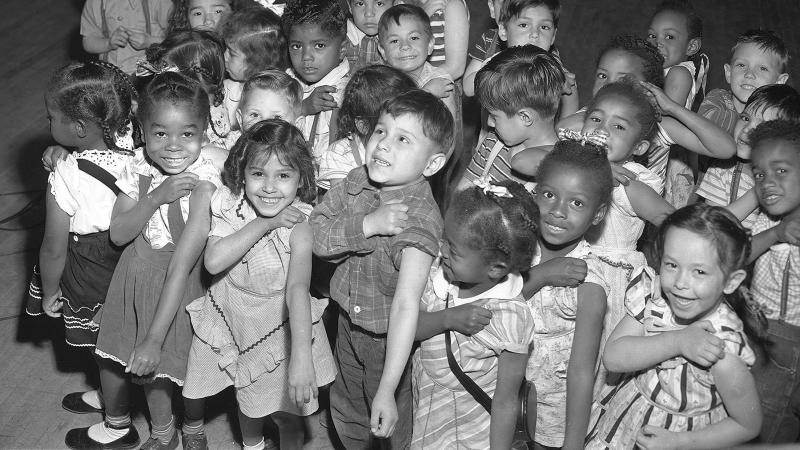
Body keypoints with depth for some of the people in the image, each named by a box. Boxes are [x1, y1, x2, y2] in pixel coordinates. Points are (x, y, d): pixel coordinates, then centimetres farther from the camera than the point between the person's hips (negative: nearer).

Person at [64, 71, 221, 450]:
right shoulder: (139, 164, -12)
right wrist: (157, 197, -29)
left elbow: (182, 265, -31)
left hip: (173, 286, -6)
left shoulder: (203, 185, -29)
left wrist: (155, 338, -33)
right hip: (133, 271, 6)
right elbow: (118, 233, -11)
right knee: (109, 355, 20)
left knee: (150, 370, 7)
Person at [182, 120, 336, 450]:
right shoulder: (230, 207, -14)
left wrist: (301, 355, -48)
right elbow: (213, 261, -27)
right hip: (232, 318, 3)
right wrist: (264, 224, -31)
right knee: (248, 403, 19)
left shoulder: (298, 226, -24)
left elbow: (297, 289, -37)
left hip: (281, 329, -2)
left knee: (288, 416, 7)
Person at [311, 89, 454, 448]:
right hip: (348, 324, 6)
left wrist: (387, 391, -43)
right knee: (346, 414, 28)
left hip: (388, 338, -5)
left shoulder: (420, 219, -32)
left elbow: (406, 306, -39)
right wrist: (366, 225, -33)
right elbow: (316, 234, -15)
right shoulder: (356, 182, -13)